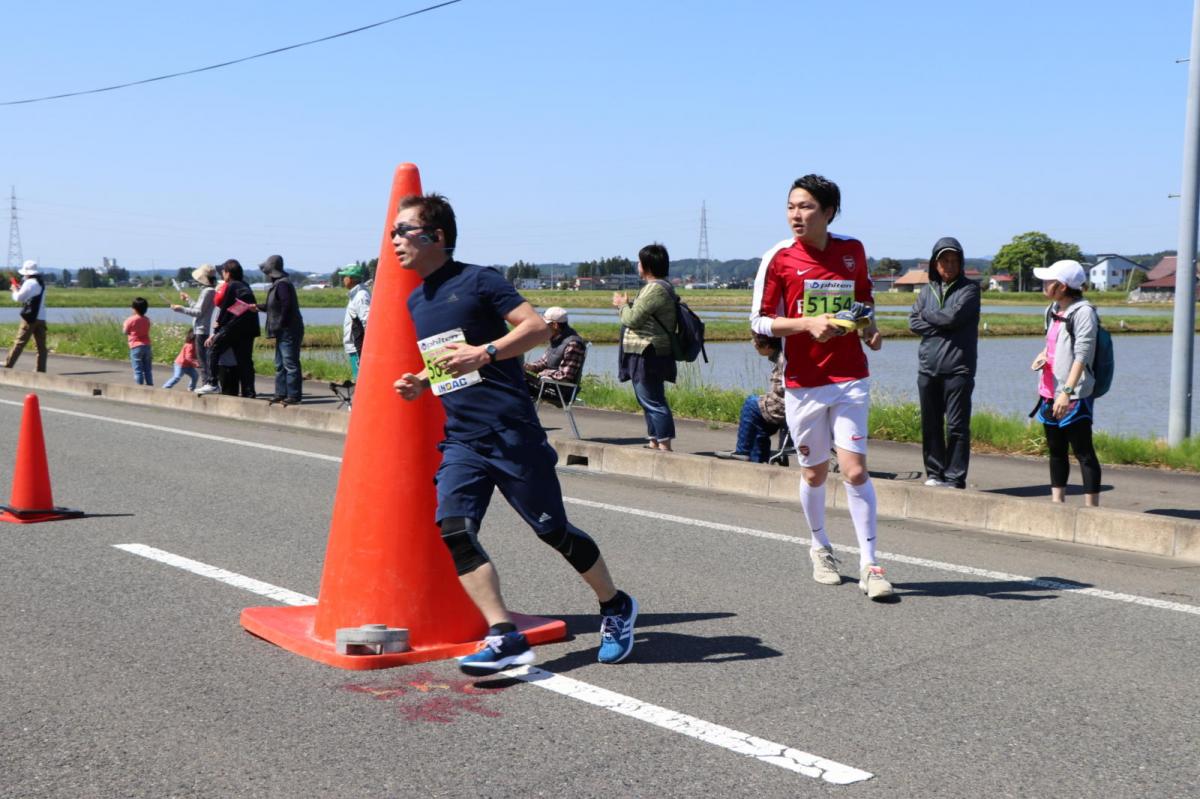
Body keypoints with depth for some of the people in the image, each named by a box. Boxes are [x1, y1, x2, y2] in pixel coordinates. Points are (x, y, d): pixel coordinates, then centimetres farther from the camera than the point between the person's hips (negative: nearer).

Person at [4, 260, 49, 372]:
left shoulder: (29, 283, -10)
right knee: (41, 346, 4)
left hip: (30, 318, -7)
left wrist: (15, 289, 10)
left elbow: (18, 298, -8)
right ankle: (41, 370, 1)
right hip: (41, 318, 7)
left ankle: (8, 365, 1)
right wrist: (20, 287, 19)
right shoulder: (41, 282, 16)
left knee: (19, 343, -3)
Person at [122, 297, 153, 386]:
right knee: (147, 370, 11)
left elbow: (125, 331, -2)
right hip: (147, 346, 5)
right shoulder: (147, 319, 5)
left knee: (138, 370, -2)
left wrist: (124, 325, 17)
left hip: (136, 347, -5)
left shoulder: (131, 320, -11)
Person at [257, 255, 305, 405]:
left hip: (288, 331, -11)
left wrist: (280, 324, -19)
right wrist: (259, 306, 24)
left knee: (290, 364, -9)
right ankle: (281, 393, 20)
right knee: (280, 365, 15)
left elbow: (286, 305, -23)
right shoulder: (277, 284, 17)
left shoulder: (282, 284, -15)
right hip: (283, 331, 11)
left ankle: (293, 396, -8)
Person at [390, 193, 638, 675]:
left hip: (511, 431, -6)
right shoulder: (415, 302, 16)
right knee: (452, 530, -14)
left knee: (553, 530, 2)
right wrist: (420, 383, 10)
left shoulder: (477, 281, -6)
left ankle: (616, 607, 24)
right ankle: (505, 638, -12)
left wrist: (482, 353, -24)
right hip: (459, 441, 6)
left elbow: (539, 328, -13)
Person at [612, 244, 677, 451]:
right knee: (650, 400, 17)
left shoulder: (655, 289, -17)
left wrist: (623, 305, 0)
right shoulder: (662, 287, 17)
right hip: (649, 355, 11)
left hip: (648, 355, -11)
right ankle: (654, 442, 23)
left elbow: (633, 319, -18)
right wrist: (626, 305, 10)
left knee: (653, 401, -10)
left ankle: (665, 446, -11)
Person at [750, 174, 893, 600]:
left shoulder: (853, 250, 4)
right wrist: (809, 324, -16)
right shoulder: (779, 258, -3)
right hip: (803, 381, 0)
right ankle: (820, 548, 34)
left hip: (850, 378, 1)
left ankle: (869, 564, -1)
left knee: (855, 469, -9)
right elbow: (760, 321, -2)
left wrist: (869, 328, 1)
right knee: (814, 472, 10)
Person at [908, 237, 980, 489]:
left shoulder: (969, 288, 2)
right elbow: (913, 322, 5)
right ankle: (934, 473, 18)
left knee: (957, 426, -5)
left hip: (957, 368, -4)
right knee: (931, 425, 8)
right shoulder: (927, 290, 15)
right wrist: (942, 325, -8)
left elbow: (953, 316, -13)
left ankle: (954, 478, -1)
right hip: (928, 367, 5)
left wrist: (927, 314, 3)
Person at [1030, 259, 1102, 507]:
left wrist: (1067, 391, -24)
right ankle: (1057, 502, 23)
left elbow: (1081, 355, -18)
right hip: (1050, 393, 9)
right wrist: (1041, 356, 3)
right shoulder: (1053, 310, 13)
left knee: (1083, 452, -5)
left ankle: (1091, 508, -2)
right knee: (1055, 451, 14)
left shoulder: (1083, 312, -12)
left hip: (1074, 396, -8)